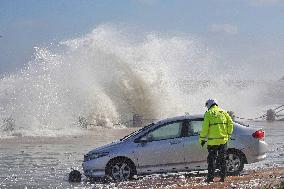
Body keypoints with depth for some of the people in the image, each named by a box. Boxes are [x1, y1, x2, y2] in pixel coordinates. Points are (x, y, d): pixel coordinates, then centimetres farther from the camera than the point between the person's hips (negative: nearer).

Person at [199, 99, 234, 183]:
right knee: (222, 159, 11)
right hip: (223, 140, 4)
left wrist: (202, 138, 0)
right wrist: (228, 135, 13)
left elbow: (205, 127, -7)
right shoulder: (223, 112, 8)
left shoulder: (208, 114, -3)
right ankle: (222, 177, 11)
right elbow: (230, 123, 4)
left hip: (212, 141, -4)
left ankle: (210, 177, 1)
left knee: (211, 159, 3)